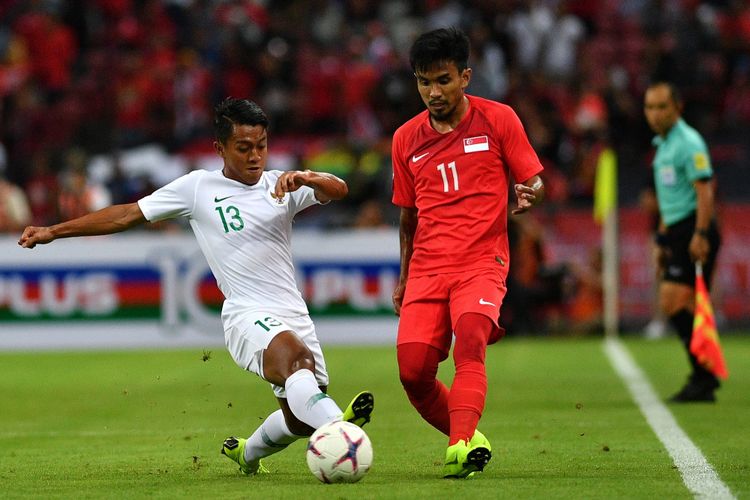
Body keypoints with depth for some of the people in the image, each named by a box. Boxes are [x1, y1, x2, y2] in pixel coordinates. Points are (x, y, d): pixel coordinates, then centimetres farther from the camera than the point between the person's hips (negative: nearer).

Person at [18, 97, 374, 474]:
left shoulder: (281, 185, 12)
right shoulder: (198, 187, 6)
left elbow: (338, 190, -2)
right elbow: (127, 214, 11)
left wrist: (305, 178, -24)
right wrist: (53, 231, 11)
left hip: (294, 315, 5)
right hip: (248, 316, -5)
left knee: (300, 421, 6)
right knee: (295, 354, -36)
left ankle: (246, 453, 37)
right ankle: (338, 428, -61)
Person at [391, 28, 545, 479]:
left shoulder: (498, 119, 1)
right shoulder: (406, 139, 11)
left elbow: (534, 182, 4)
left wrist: (527, 197, -19)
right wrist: (404, 280, 23)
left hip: (482, 262, -4)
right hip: (427, 269, 4)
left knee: (469, 339, -31)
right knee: (413, 372, -9)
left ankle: (461, 447, -40)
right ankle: (470, 439, 15)